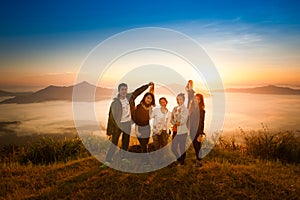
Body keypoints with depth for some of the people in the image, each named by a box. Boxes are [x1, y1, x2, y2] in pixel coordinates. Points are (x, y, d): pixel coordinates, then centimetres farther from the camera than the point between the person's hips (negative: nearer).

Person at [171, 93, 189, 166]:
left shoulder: (185, 110, -8)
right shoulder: (175, 108, 8)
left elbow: (182, 121, -14)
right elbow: (172, 119, 7)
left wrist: (179, 112, -13)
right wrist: (175, 123, -10)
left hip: (182, 131, -5)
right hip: (175, 130, 5)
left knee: (182, 149, 4)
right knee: (173, 148, 7)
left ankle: (182, 163, 22)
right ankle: (179, 160, 31)